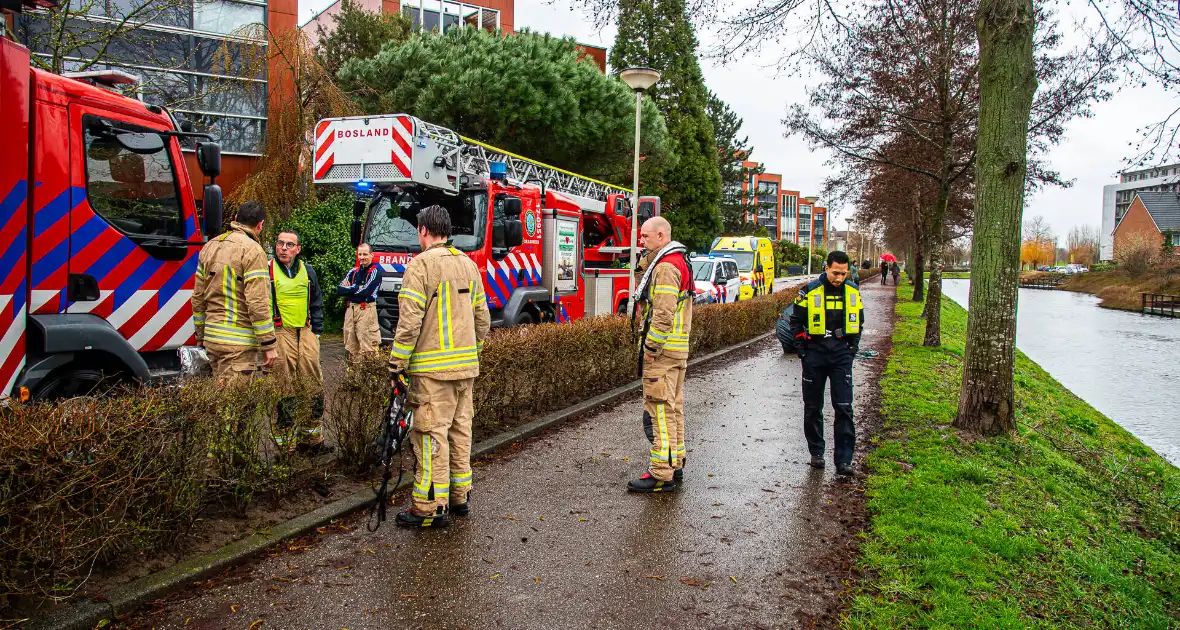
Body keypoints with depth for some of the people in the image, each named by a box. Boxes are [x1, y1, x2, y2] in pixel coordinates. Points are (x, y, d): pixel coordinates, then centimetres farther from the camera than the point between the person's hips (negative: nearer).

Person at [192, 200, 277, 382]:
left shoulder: (210, 246, 13)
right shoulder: (252, 251, -12)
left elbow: (198, 297, 15)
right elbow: (257, 302, -18)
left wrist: (200, 335, 23)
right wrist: (268, 345, -13)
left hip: (212, 338, 8)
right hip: (238, 343, -8)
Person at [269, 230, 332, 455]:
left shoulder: (307, 271, 13)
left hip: (306, 332, 5)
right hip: (280, 333, -4)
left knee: (314, 385, 4)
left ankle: (312, 439, 14)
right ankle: (286, 442, 4)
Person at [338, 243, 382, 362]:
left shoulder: (375, 271, -3)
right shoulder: (353, 271, 15)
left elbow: (366, 291, -14)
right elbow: (340, 290, 7)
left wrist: (349, 288, 1)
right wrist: (356, 288, -10)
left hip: (366, 310, -7)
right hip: (350, 309, 7)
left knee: (367, 345, -10)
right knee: (351, 343, 10)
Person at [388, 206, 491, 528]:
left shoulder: (422, 265, -10)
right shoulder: (469, 265, 13)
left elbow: (410, 321, -16)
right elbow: (483, 319, 16)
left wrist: (397, 364, -9)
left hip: (433, 368, -8)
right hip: (466, 366, 8)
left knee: (432, 433, -3)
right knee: (460, 429, 14)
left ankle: (433, 507, 1)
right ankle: (459, 496, 24)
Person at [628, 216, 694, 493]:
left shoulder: (665, 266, -16)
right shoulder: (678, 263, 19)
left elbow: (664, 312, -23)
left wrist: (651, 347, -19)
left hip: (662, 350, -11)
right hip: (677, 350, 11)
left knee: (659, 410, -8)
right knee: (673, 408, 16)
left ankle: (661, 475, -5)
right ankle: (675, 465, 25)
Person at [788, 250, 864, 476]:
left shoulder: (853, 292, 3)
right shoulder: (810, 291, -6)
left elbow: (858, 322, 16)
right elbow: (796, 321, 2)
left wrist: (852, 348, 7)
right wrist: (801, 349, -3)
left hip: (841, 356, 1)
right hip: (814, 354, -1)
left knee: (844, 408, -5)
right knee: (813, 407, 8)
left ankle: (843, 460, 0)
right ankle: (816, 453, 24)